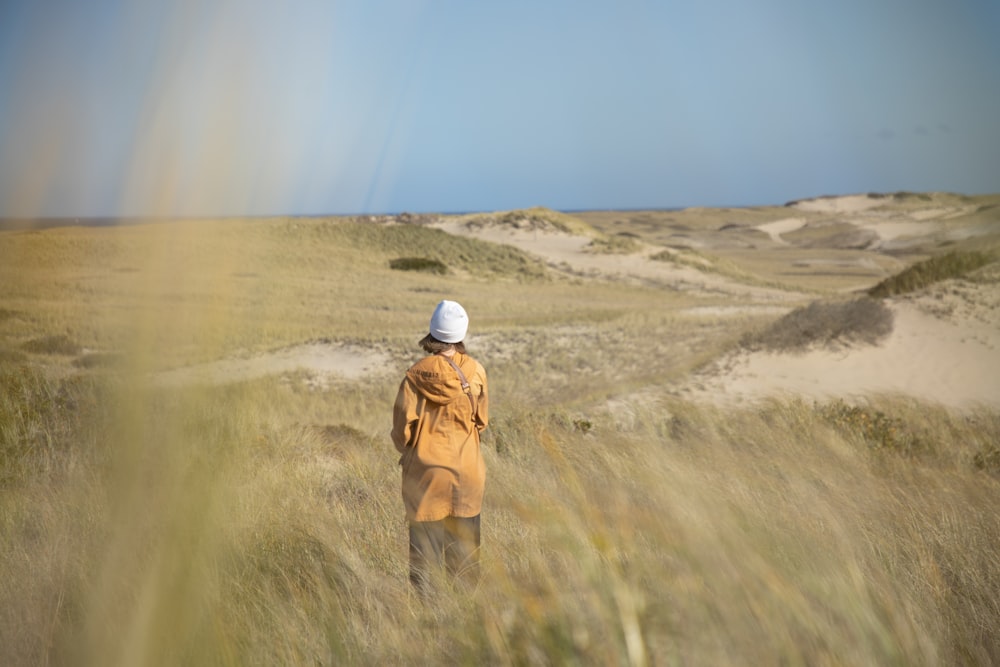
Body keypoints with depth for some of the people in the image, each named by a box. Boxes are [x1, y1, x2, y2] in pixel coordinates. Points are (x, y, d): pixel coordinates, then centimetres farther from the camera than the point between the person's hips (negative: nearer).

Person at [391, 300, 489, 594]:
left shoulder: (417, 375, -13)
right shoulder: (475, 371, -6)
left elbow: (403, 427, -7)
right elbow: (482, 420, 5)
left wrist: (407, 449, 14)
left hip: (426, 469, -2)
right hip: (467, 468, 2)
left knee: (424, 537, 6)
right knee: (465, 537, 13)